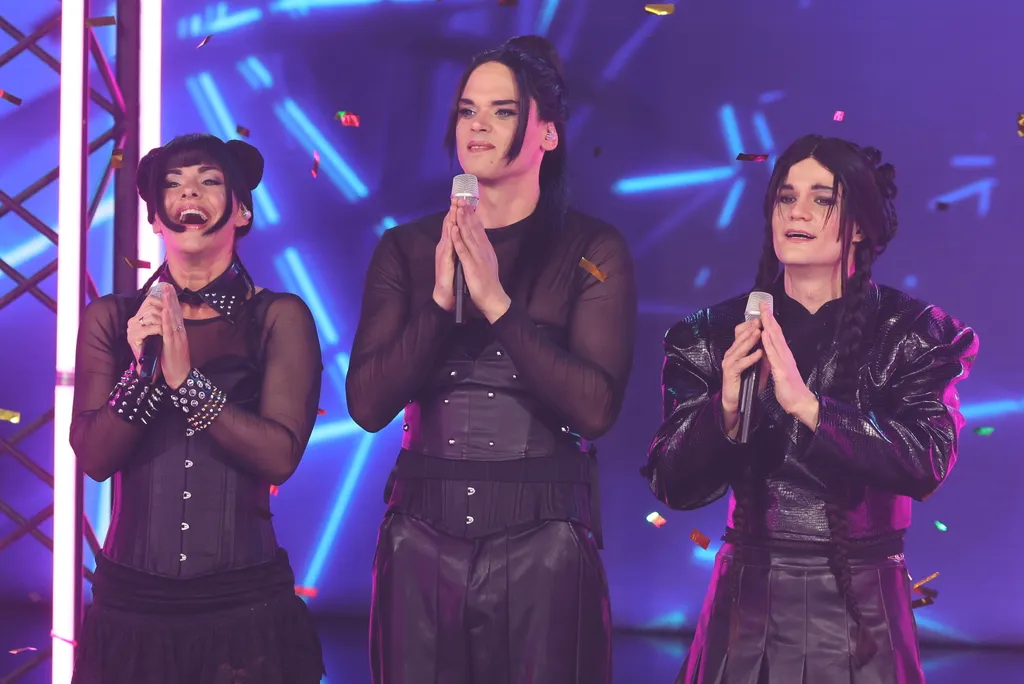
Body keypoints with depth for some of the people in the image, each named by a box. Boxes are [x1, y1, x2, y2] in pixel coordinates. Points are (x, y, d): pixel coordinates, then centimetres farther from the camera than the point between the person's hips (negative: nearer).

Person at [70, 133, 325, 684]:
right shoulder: (110, 319, 4)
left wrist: (187, 380, -20)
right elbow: (93, 456, -3)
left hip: (244, 602, -1)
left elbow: (281, 455, -12)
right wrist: (141, 371, -18)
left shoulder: (279, 318, -2)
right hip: (132, 601, 2)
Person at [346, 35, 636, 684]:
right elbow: (368, 403, -2)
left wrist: (496, 302, -17)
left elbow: (596, 407, -12)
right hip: (422, 539, 2)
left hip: (543, 547, -2)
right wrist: (440, 299, -14)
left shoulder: (593, 251, -1)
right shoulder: (407, 249, 6)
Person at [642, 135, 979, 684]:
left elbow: (928, 462, -19)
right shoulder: (719, 335, 1)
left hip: (860, 612, -2)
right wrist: (726, 408, -21)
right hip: (748, 604, 2)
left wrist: (806, 404, -28)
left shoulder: (912, 333, -4)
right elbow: (673, 485, -3)